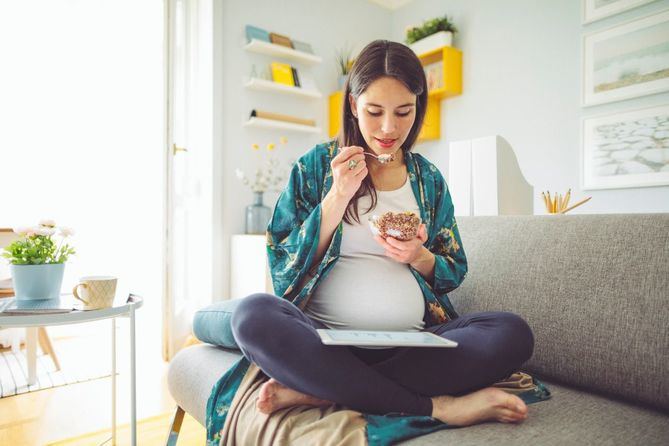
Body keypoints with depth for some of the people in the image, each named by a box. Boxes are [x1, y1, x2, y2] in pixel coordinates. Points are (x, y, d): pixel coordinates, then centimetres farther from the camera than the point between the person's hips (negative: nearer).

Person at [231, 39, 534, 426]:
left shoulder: (429, 179, 12)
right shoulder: (316, 165, 5)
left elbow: (455, 272, 15)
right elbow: (283, 263, -1)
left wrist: (420, 258, -8)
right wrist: (338, 196, -11)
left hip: (412, 341, 3)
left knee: (513, 333, -23)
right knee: (254, 315, -32)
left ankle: (318, 391, -23)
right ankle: (436, 406, -25)